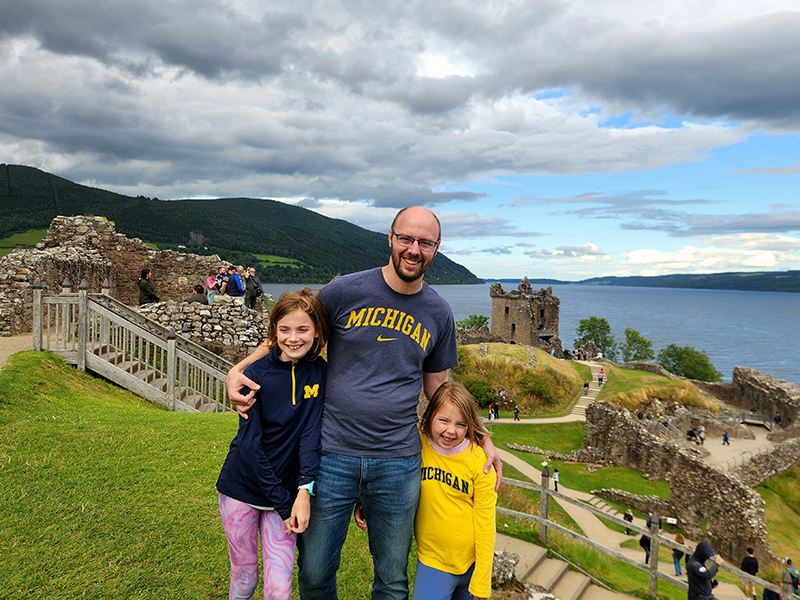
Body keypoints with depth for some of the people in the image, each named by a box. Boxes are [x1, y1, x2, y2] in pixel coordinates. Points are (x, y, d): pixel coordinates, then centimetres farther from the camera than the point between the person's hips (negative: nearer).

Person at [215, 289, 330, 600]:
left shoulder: (320, 372, -6)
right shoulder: (256, 373, -12)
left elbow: (312, 431, -12)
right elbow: (250, 443, -14)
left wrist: (304, 491, -25)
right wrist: (283, 503, -16)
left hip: (287, 490, 1)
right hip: (243, 487, -1)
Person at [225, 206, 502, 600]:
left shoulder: (439, 314, 3)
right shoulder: (345, 292, -6)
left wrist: (482, 438, 6)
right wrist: (238, 370, -11)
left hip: (399, 463, 2)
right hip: (332, 456, -1)